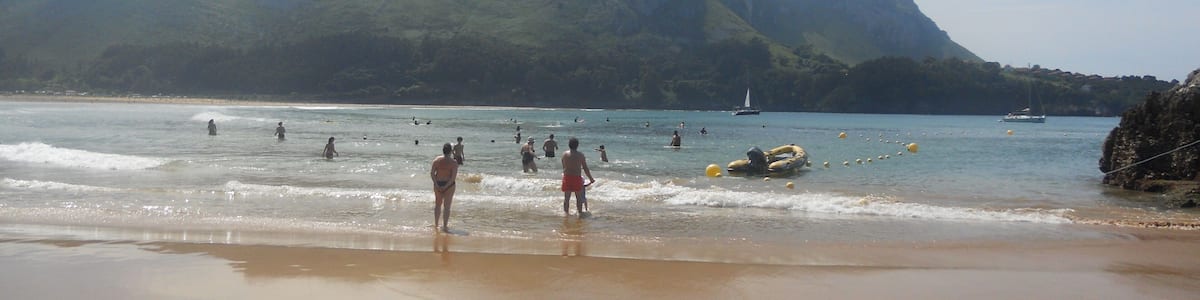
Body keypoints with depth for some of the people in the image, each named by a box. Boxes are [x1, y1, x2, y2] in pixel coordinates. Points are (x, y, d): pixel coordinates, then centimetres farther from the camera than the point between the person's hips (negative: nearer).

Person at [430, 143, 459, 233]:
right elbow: (453, 177, -18)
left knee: (437, 204, 20)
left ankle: (436, 224, 29)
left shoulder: (436, 160, -4)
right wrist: (446, 186, -13)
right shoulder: (454, 164, -12)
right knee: (446, 206, 3)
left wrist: (436, 184, -8)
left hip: (438, 184, 3)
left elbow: (432, 173, -7)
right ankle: (445, 227, 3)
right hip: (448, 185, -3)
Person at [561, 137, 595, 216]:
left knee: (566, 197, 11)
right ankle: (580, 212, 16)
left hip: (567, 177, 2)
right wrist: (591, 179, 6)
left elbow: (564, 167, 2)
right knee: (579, 197, 11)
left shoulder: (565, 154, -2)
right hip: (577, 178, -2)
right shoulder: (580, 155, -7)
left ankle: (566, 212, 15)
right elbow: (585, 168, -4)